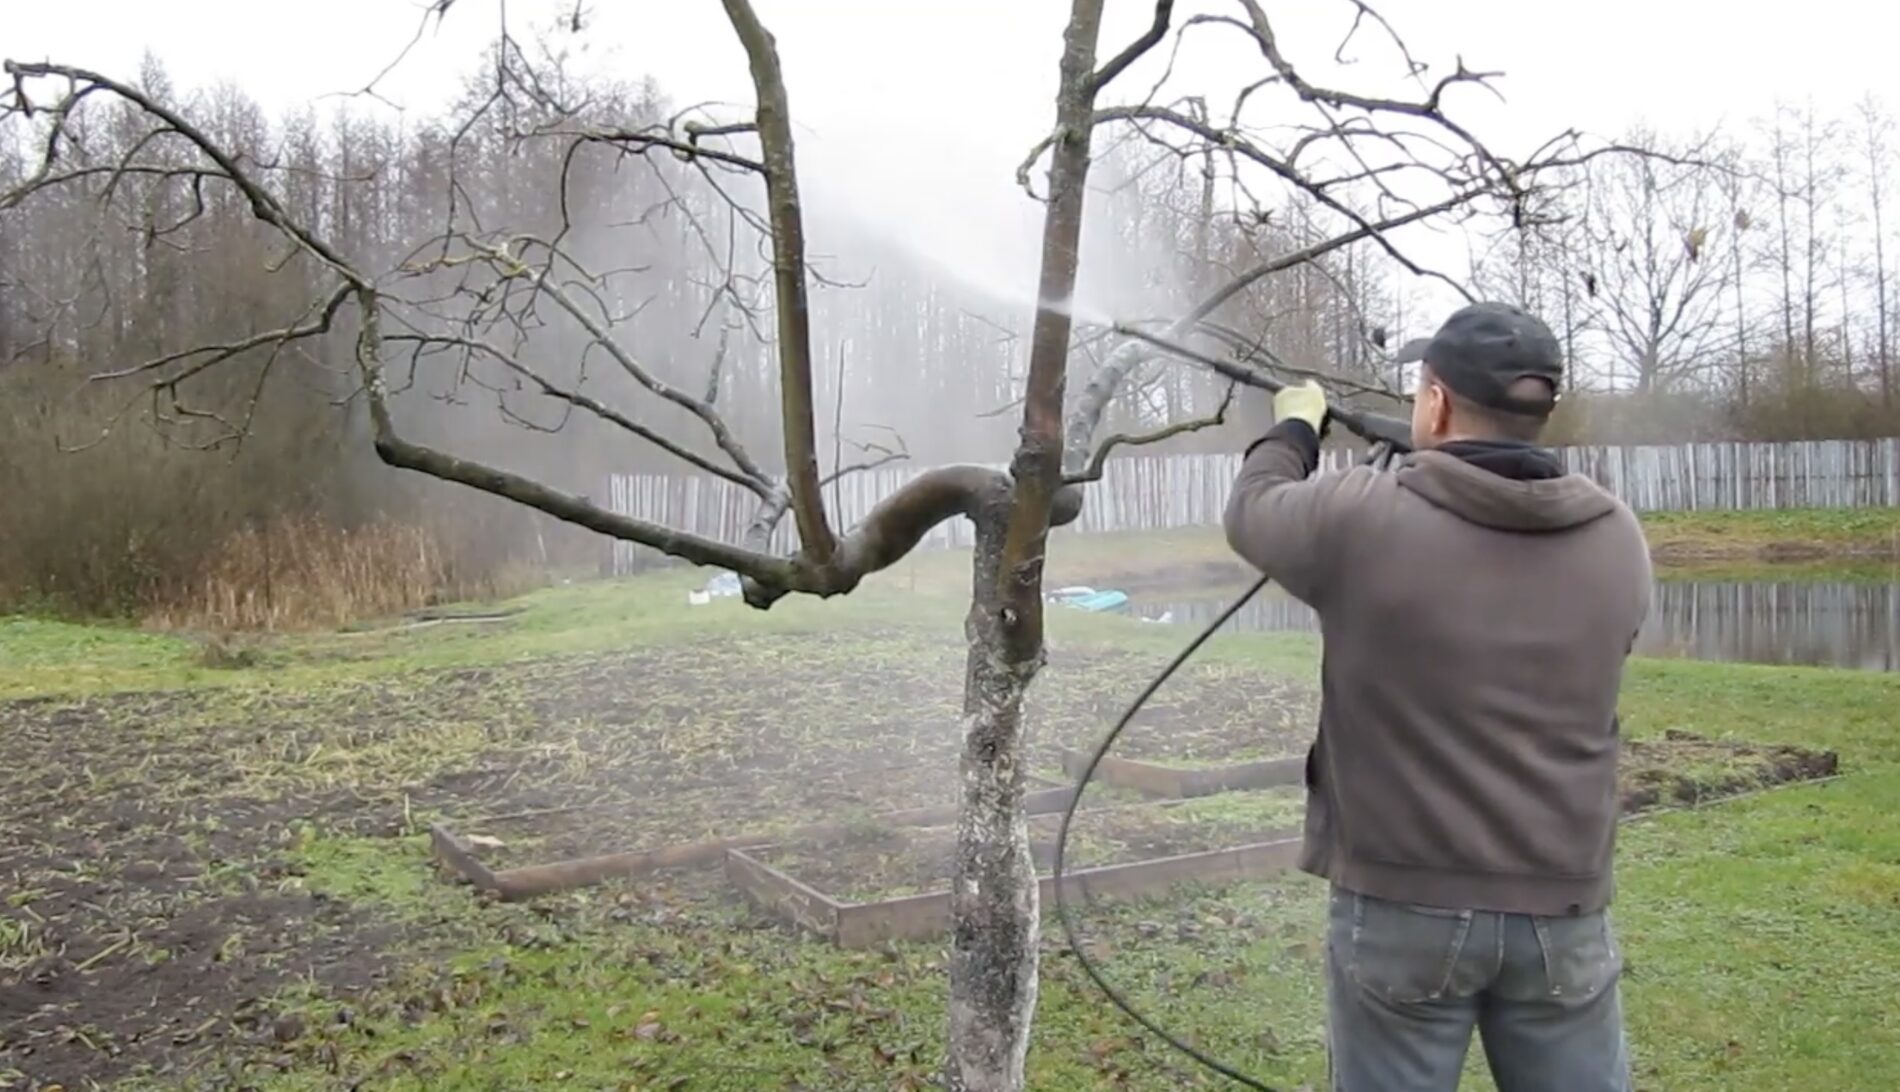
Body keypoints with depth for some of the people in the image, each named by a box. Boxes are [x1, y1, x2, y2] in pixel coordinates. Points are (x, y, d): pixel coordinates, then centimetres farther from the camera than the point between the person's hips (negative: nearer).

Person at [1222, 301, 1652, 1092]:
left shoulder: (1360, 520, -13)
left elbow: (1252, 511, 7)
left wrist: (1295, 427, 25)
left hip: (1403, 905, -3)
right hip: (1563, 911, 3)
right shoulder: (1616, 537, -1)